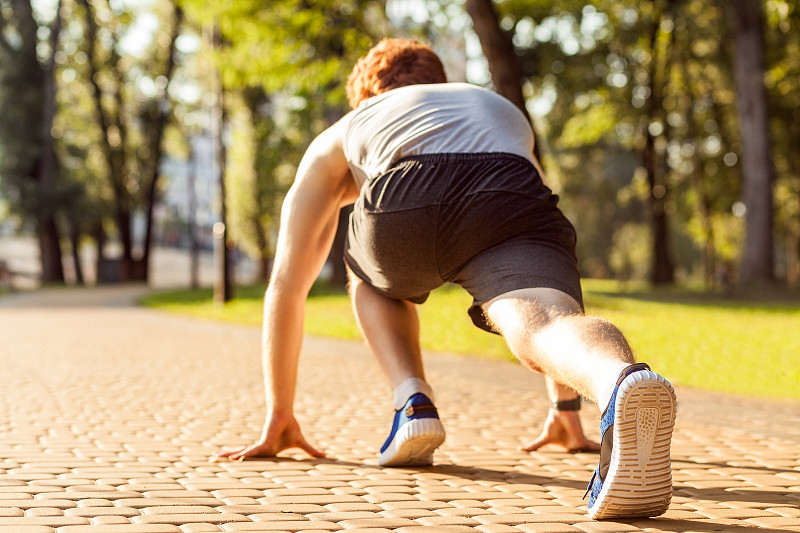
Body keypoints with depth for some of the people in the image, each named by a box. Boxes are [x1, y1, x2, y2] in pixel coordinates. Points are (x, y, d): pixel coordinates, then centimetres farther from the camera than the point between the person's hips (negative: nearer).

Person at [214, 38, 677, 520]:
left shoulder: (336, 140, 42)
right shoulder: (506, 112, 48)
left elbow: (287, 286, 44)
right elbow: (541, 286, 51)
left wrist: (279, 419, 51)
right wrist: (566, 408, 56)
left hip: (403, 203, 0)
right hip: (511, 200, 1)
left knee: (373, 283, 32)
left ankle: (413, 402, 7)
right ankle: (621, 382, -55)